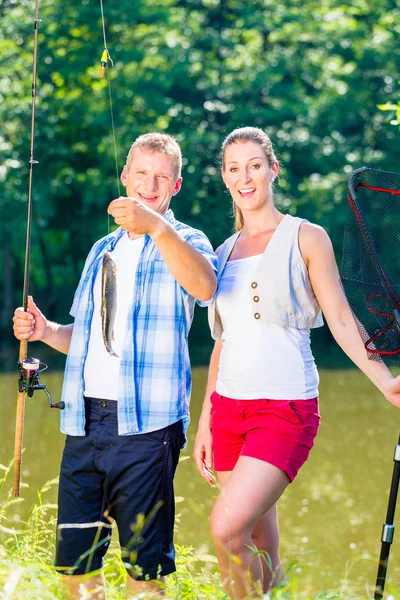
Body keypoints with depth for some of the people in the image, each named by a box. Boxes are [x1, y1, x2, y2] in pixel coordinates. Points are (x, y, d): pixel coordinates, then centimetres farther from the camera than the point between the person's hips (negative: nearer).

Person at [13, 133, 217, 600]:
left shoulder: (184, 243, 1)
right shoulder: (103, 250, 21)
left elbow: (204, 286, -24)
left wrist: (157, 228, -36)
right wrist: (45, 330, 6)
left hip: (146, 424, -6)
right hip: (85, 422, 6)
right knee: (74, 561, 6)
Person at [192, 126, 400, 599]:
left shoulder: (305, 238, 1)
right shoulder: (224, 253, 16)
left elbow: (340, 319, -3)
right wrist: (205, 423, 17)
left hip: (285, 407, -5)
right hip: (229, 407, 5)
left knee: (226, 528, -21)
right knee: (259, 545, 5)